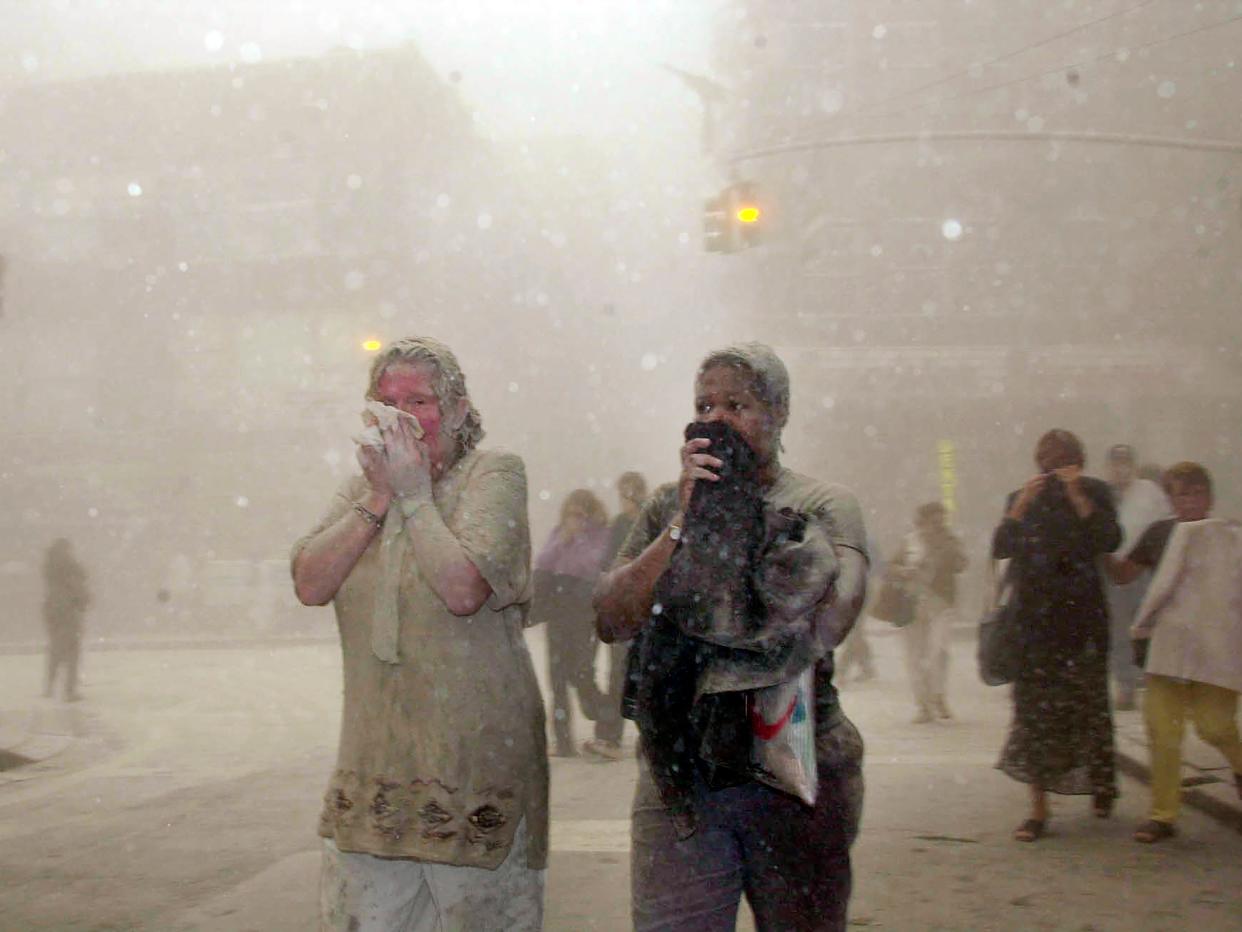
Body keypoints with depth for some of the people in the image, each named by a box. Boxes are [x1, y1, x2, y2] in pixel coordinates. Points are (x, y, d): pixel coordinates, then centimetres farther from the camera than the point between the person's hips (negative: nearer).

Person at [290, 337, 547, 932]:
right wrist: (379, 497, -8)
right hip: (375, 759, 5)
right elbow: (310, 585, -3)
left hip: (474, 755, -4)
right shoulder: (364, 484, 12)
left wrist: (414, 494, -11)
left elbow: (462, 590, -20)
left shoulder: (493, 474, -4)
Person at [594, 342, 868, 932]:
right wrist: (685, 523, -11)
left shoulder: (822, 506, 1)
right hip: (678, 770, 2)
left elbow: (823, 625, -18)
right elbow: (611, 621, -2)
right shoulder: (666, 507, 11)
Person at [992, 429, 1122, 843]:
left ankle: (1100, 782, 28)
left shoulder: (1094, 493, 3)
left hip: (1082, 615, -1)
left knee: (1088, 702, 3)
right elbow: (1000, 548, -3)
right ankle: (1038, 808, -2)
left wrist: (1077, 496, -17)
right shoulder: (1022, 498, 9)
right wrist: (1022, 504, -14)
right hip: (1034, 618, 1)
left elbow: (1110, 541, -12)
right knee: (1034, 709, -4)